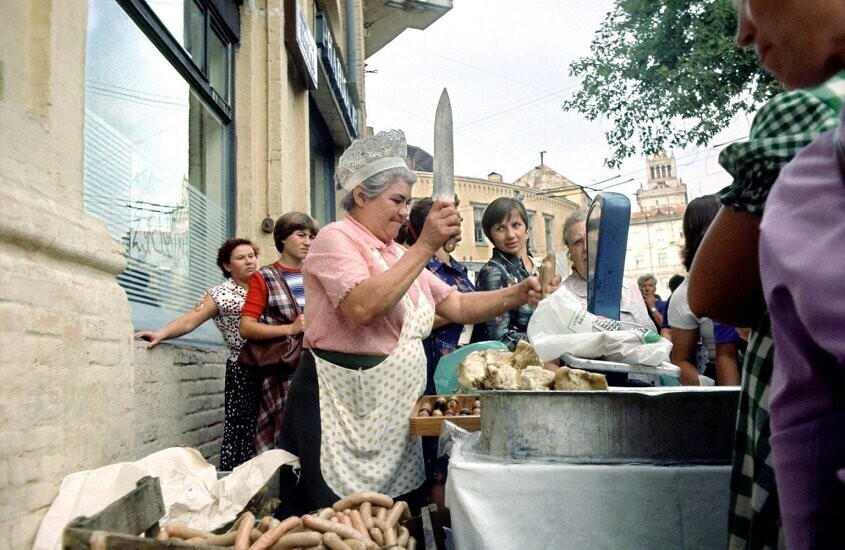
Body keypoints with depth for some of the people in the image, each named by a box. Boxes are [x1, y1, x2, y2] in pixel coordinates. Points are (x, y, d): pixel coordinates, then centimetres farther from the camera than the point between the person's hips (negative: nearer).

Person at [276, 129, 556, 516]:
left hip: (394, 411, 8)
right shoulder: (336, 239, -8)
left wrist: (516, 295, 0)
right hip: (342, 409, -8)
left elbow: (458, 306, 15)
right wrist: (425, 245, -24)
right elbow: (363, 307, -26)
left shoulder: (399, 254, 17)